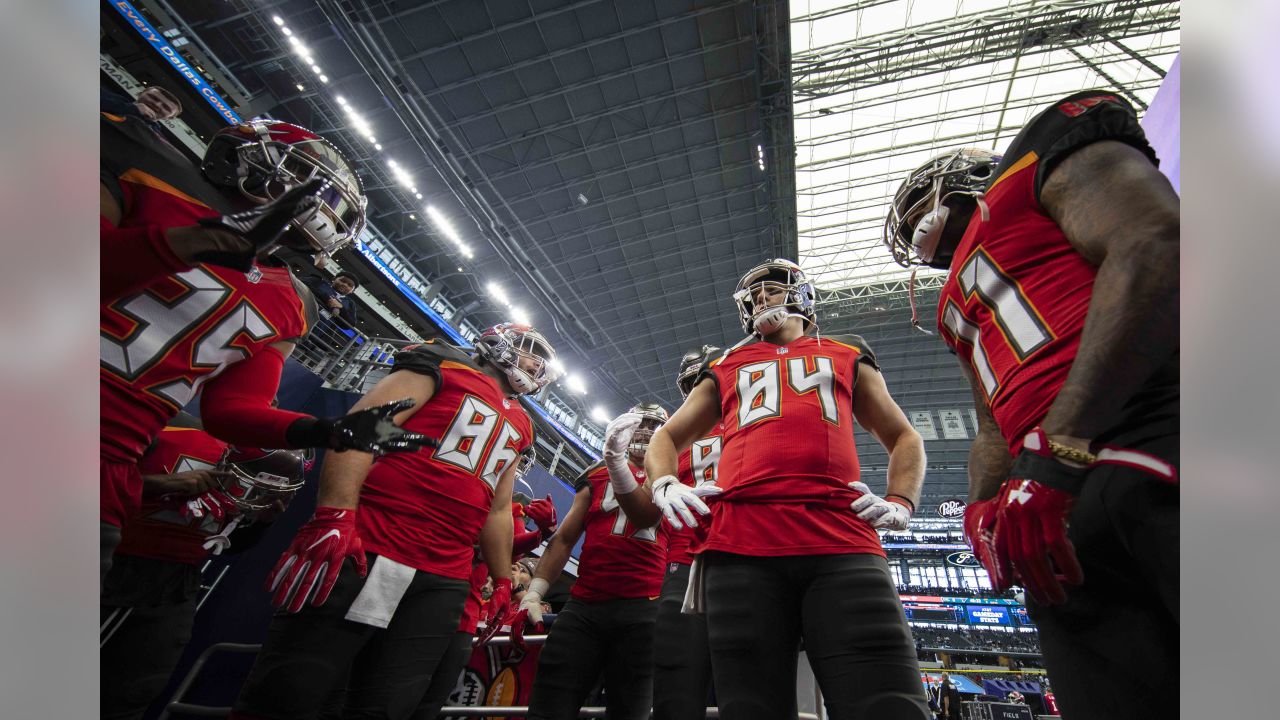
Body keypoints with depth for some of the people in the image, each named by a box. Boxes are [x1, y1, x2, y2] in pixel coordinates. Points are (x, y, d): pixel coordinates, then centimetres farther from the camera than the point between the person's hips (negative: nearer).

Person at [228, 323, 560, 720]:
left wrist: (503, 580, 19)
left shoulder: (519, 426, 21)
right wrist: (335, 517, -20)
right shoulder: (445, 366, 3)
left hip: (443, 583, 6)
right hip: (367, 553, -6)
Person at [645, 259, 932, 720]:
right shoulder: (725, 370, 26)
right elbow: (667, 438, 26)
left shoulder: (847, 358, 26)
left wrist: (899, 503, 9)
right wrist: (666, 485, 3)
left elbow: (904, 438, 30)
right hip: (741, 547, 1)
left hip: (840, 543, 0)